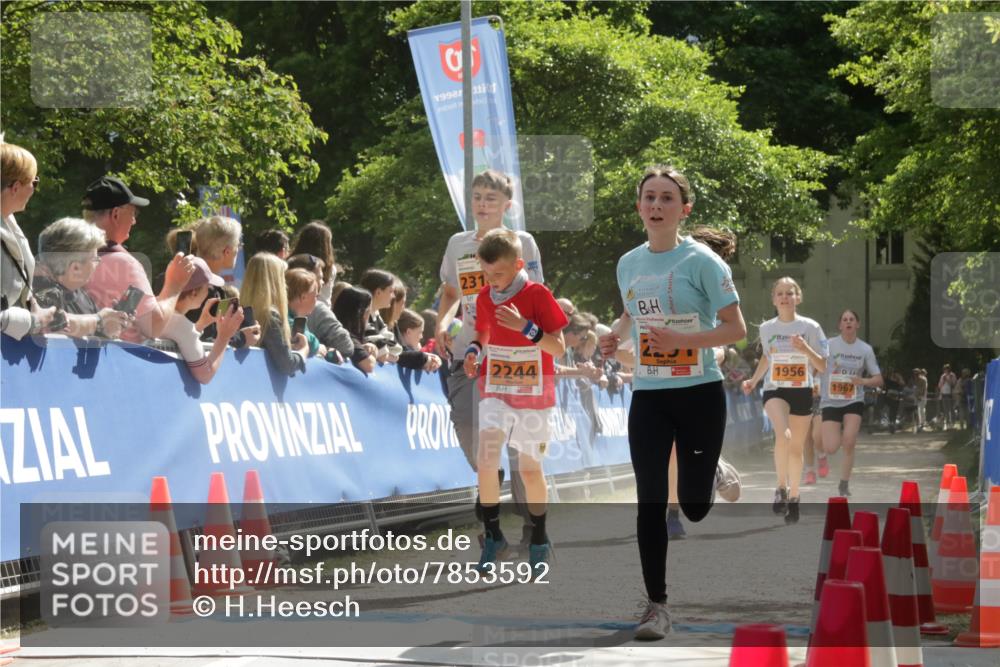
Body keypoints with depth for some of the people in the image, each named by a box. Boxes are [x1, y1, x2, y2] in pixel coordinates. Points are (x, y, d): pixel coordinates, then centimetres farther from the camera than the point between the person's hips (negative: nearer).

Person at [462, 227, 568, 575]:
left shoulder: (537, 295, -12)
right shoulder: (484, 297, 1)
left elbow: (559, 347, -14)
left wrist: (525, 326, -27)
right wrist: (473, 351, -4)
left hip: (533, 395, -3)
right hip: (494, 391, 3)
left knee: (530, 468, 6)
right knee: (486, 461, -16)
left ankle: (539, 542, 24)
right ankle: (492, 536, -2)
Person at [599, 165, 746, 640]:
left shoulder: (702, 261, -11)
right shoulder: (628, 264, 5)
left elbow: (736, 328, -12)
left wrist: (682, 340, -25)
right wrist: (615, 338, 2)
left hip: (699, 394, -4)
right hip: (648, 396, 4)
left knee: (694, 505, 2)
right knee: (651, 501, -4)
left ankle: (719, 482, 40)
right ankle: (657, 606, 2)